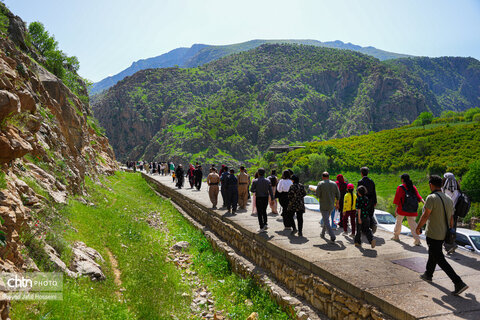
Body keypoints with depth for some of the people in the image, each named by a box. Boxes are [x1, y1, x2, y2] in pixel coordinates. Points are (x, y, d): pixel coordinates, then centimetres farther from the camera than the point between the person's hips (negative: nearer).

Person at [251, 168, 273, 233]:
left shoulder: (255, 181, -10)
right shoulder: (268, 181, -1)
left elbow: (252, 190, -7)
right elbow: (270, 191, -1)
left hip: (259, 198, -3)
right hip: (266, 198, 3)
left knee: (260, 213, 5)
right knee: (264, 211, 21)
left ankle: (262, 227, 5)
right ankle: (265, 224, 11)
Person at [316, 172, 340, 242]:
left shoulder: (320, 184, -9)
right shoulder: (334, 184, 3)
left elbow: (317, 195, -13)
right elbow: (338, 195, 5)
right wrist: (337, 203, 16)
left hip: (324, 205, -5)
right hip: (331, 205, 5)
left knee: (326, 221, -4)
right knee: (326, 219, 21)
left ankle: (332, 236, -16)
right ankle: (322, 233, 33)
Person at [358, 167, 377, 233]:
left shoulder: (360, 182, -10)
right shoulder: (371, 181, 4)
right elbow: (374, 192, 6)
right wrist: (375, 202, 12)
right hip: (371, 201, 4)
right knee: (370, 215, 15)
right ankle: (373, 224, -10)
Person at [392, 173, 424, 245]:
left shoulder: (400, 187, -6)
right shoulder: (413, 187, 7)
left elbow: (397, 199, -7)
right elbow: (418, 196, -2)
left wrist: (396, 209, -4)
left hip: (402, 209, -3)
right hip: (412, 210, 3)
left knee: (398, 222, 16)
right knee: (412, 223, 4)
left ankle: (396, 236, 28)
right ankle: (417, 240, -7)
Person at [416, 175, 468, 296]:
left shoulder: (432, 197, -19)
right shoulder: (449, 199, 6)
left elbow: (425, 215, -22)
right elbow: (451, 219, 11)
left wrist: (418, 227, -9)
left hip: (433, 235, -9)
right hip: (443, 234, 9)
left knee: (440, 259, -3)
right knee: (432, 254, 25)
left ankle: (459, 283, -8)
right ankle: (428, 274, 40)